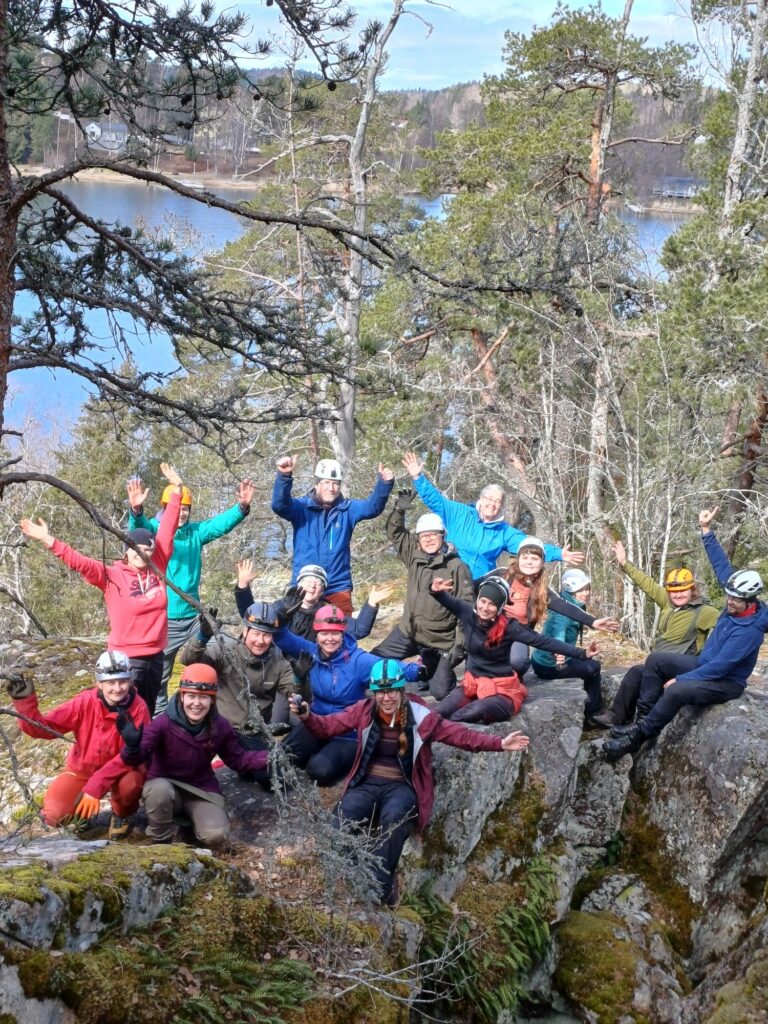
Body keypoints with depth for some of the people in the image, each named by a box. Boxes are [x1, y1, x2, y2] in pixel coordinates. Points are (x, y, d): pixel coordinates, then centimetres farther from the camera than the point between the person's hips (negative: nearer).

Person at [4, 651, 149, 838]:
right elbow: (41, 728, -18)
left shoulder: (138, 708, -22)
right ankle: (83, 809, 17)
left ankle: (122, 814, 1)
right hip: (83, 769, 1)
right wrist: (24, 701, -36)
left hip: (121, 770, -1)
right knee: (54, 815, -21)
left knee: (131, 783, -36)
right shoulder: (84, 702, -20)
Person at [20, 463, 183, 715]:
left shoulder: (157, 568, 2)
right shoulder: (112, 575, -8)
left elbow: (167, 530, 5)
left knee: (147, 715, 14)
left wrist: (177, 491, 8)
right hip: (127, 659, -4)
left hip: (155, 656, 5)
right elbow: (80, 562, -18)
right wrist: (49, 541, -30)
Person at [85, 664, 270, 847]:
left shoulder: (220, 726, -10)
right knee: (159, 789, -40)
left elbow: (237, 759, 2)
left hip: (202, 790, 2)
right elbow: (138, 758, -29)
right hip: (165, 786, -2)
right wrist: (133, 747, -54)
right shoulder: (163, 723, -22)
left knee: (215, 836, -24)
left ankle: (191, 819, 13)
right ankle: (162, 841, -12)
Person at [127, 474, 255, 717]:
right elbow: (140, 528, -26)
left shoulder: (196, 532, 5)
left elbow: (222, 523, -7)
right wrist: (136, 510, -49)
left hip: (193, 616, 4)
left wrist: (242, 507, -26)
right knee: (158, 674, 6)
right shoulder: (155, 530, -6)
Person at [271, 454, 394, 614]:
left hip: (338, 588, 1)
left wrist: (384, 484, -28)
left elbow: (373, 506, -8)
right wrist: (284, 476, -34)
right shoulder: (302, 507, 0)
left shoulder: (347, 509, 5)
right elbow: (279, 505, -16)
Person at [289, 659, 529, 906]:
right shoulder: (363, 711, 3)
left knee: (393, 817, -37)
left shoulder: (421, 717, -1)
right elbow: (327, 726, 7)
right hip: (368, 783, 2)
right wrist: (307, 716, -14)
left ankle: (382, 889, -34)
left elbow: (462, 735, -1)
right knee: (345, 814, -31)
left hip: (402, 786, -2)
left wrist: (499, 743, -11)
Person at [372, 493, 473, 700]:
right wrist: (399, 510, -8)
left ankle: (445, 674, 36)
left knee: (440, 693, 2)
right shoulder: (414, 556, 3)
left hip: (440, 641, -4)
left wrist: (459, 644, -16)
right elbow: (395, 533, 11)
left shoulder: (457, 567, -12)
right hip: (407, 633, 4)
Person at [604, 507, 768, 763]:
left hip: (725, 682, -9)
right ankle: (642, 719, -4)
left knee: (676, 691, -34)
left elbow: (719, 667, -29)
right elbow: (722, 565, 0)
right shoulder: (736, 606, -6)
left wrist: (679, 679, -23)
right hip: (705, 664, 9)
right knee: (656, 659, -5)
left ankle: (638, 737, -21)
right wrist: (706, 531, -4)